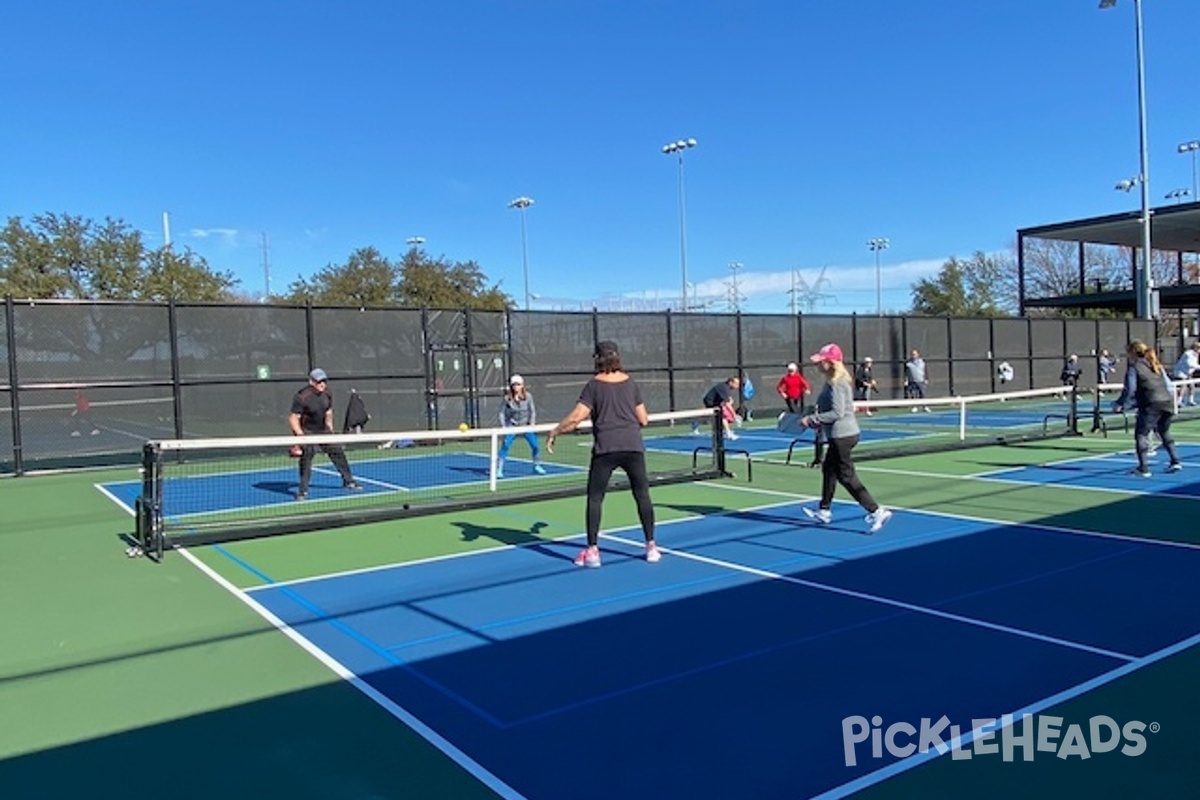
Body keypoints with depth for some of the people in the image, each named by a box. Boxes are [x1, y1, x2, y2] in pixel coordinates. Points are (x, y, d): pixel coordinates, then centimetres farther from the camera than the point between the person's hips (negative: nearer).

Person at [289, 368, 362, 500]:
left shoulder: (327, 395, -1)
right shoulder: (301, 397, -22)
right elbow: (293, 419, -21)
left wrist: (330, 430, 18)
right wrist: (300, 434, -31)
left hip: (323, 431, 6)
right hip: (306, 432, -6)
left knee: (338, 452, 9)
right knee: (306, 457, -16)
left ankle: (348, 481, 27)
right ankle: (303, 491, -4)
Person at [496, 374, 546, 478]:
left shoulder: (528, 396, -7)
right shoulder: (507, 398, -10)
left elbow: (532, 411, 1)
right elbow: (502, 413, -3)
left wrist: (532, 424, -7)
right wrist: (503, 426, -11)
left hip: (526, 425, 2)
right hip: (512, 426, -1)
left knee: (535, 446, -4)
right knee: (505, 446, -16)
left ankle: (537, 466, 20)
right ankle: (498, 470, -11)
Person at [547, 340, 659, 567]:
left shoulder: (594, 385, -1)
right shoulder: (630, 382, 8)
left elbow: (575, 418, -10)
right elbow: (644, 420, 11)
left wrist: (554, 433, 1)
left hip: (606, 448, -3)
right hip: (633, 446, 3)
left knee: (595, 498, 5)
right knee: (642, 495, 11)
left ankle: (592, 550, 4)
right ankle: (651, 546, 16)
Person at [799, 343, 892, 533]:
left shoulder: (836, 384, -20)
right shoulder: (833, 381, 11)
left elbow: (837, 412, -24)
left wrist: (811, 419, -19)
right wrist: (817, 421, 11)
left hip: (842, 435, -11)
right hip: (842, 433, 11)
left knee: (847, 476, -5)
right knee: (828, 469, 21)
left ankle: (877, 511, -5)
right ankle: (824, 511, 33)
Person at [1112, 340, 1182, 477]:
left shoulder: (1134, 367, -1)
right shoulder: (1157, 366, 20)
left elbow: (1130, 389, -9)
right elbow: (1167, 384, 23)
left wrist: (1119, 404, 0)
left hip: (1152, 405, -7)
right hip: (1167, 401, 7)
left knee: (1141, 434, 2)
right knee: (1165, 432, 26)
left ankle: (1143, 468, -3)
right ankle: (1176, 461, 27)